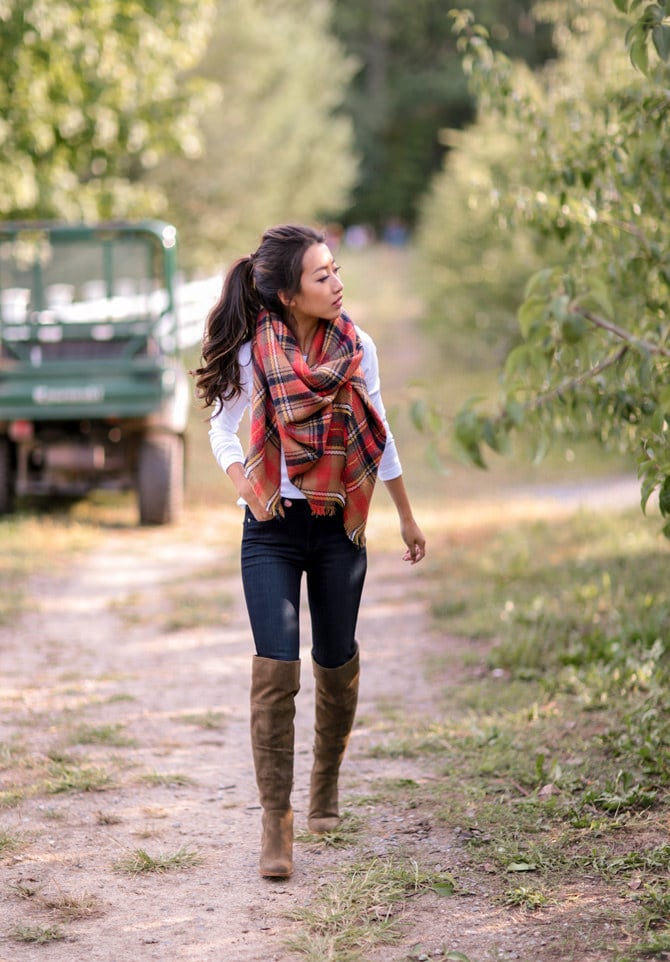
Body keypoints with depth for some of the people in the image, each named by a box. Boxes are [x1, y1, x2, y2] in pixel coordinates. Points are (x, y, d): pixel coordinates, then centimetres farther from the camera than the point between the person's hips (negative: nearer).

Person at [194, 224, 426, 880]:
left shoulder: (357, 348, -1)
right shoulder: (253, 354, -9)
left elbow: (379, 437, 11)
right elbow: (221, 429, 6)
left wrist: (407, 518, 17)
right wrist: (246, 486, -13)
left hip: (339, 529, 3)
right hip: (274, 530, -2)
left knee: (336, 665, 11)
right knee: (276, 668, -12)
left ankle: (326, 783, 37)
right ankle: (276, 821, -5)